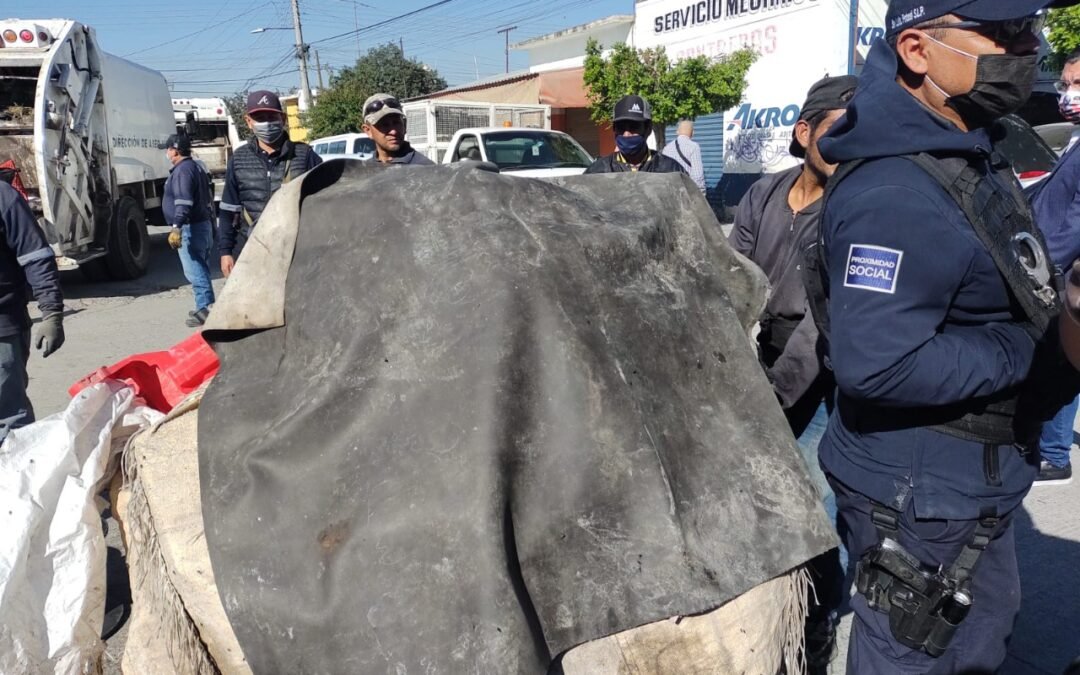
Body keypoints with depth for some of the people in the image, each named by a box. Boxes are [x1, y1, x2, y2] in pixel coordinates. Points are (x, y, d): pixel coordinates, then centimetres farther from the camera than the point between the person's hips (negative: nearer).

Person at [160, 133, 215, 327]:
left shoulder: (183, 170, -14)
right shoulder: (195, 167, 19)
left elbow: (183, 202, -27)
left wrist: (176, 227, -33)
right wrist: (211, 228, 30)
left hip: (190, 229, -10)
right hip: (203, 224, 10)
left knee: (195, 271, -9)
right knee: (201, 270, 15)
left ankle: (205, 308, -9)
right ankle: (205, 307, 21)